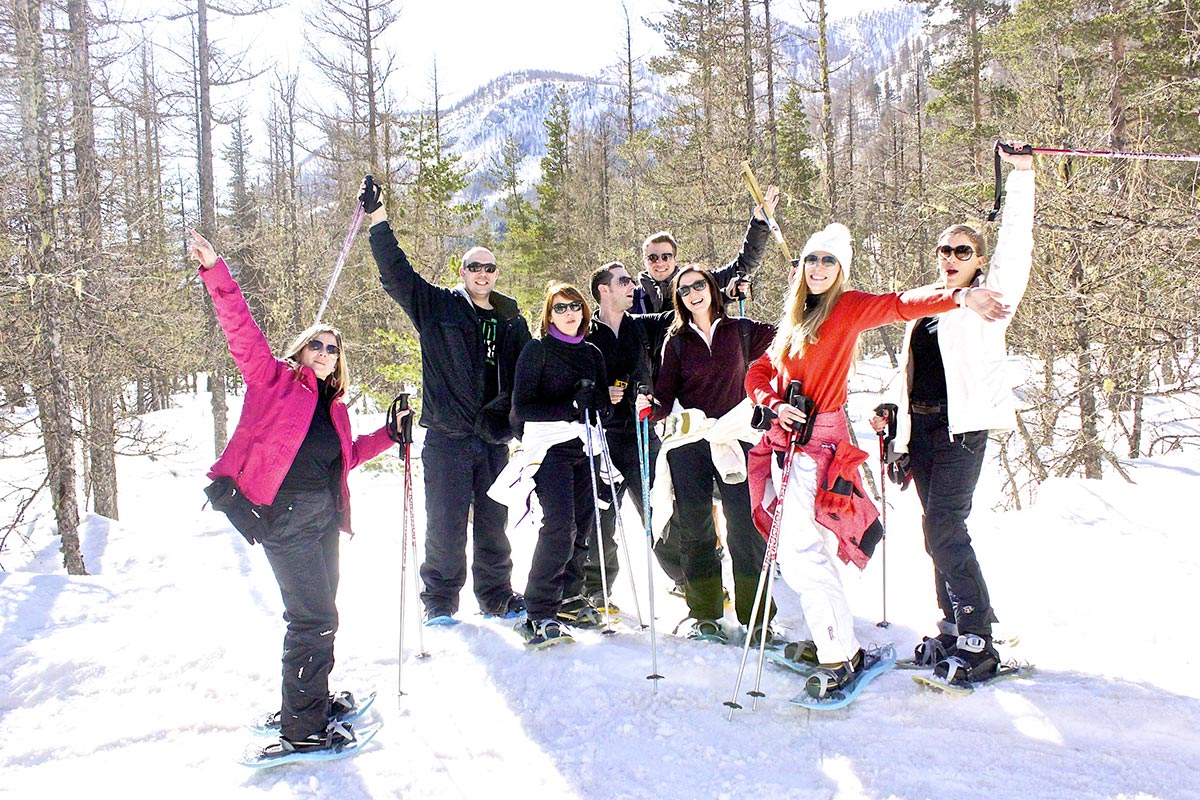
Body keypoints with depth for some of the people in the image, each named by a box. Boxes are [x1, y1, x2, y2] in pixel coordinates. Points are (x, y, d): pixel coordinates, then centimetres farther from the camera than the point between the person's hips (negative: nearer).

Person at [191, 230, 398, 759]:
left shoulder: (334, 409, 17)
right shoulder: (274, 378, 1)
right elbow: (241, 331, -10)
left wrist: (388, 434, 16)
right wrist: (216, 273, -20)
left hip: (324, 516, 7)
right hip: (285, 514, -7)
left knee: (317, 615, 17)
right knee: (315, 618, -8)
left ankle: (308, 701, 34)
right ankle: (303, 729, 1)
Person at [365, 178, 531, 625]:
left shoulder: (512, 321, 13)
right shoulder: (437, 306, 4)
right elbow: (396, 273, -3)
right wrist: (378, 218, -11)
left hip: (494, 439, 3)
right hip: (447, 437, -3)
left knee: (493, 523, 11)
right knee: (446, 524, 0)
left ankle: (497, 596, 26)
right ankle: (439, 600, 16)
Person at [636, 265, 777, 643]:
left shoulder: (741, 331, 8)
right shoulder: (677, 341, 9)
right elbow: (666, 394, 3)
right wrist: (652, 407, -16)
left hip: (735, 438, -1)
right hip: (688, 442, 1)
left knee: (746, 526, -7)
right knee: (695, 528, 5)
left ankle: (756, 616, 4)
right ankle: (705, 615, 17)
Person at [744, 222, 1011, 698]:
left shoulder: (848, 308, -2)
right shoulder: (793, 321, 17)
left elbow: (902, 304, -18)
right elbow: (758, 373, 15)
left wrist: (959, 297, -35)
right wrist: (775, 405, -6)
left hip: (818, 442, -7)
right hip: (787, 440, 7)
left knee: (799, 553, -11)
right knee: (809, 548, 14)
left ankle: (840, 654, 0)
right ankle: (826, 639, 27)